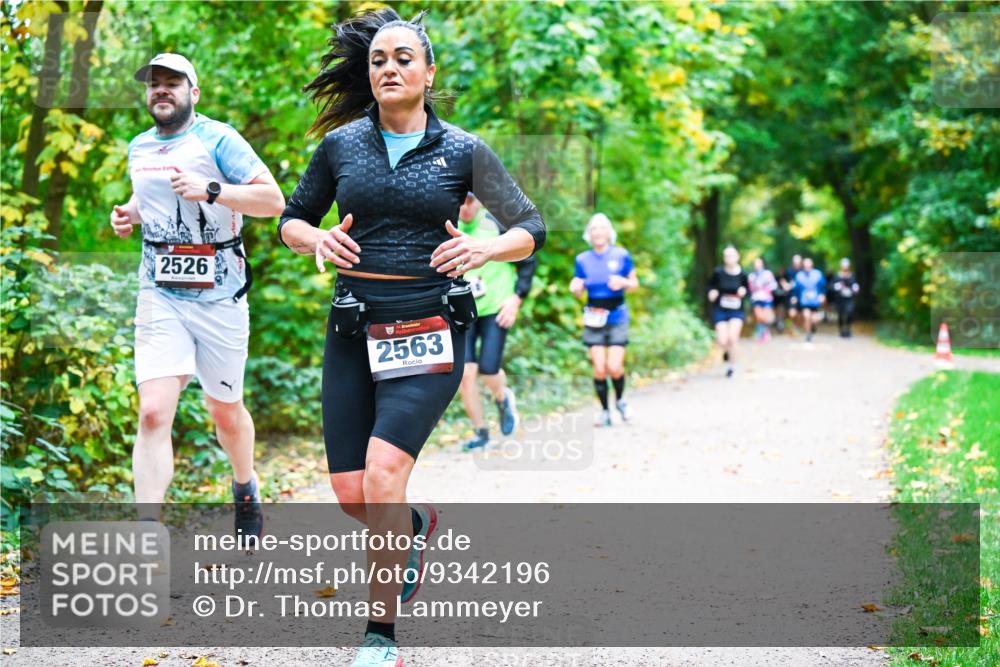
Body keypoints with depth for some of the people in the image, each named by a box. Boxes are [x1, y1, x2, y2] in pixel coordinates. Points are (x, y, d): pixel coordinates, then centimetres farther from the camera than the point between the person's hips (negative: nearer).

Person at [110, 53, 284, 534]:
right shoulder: (139, 149, 11)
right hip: (160, 296, 3)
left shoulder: (217, 140, -7)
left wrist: (210, 191, -25)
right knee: (154, 413, -14)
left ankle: (246, 488, 45)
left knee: (226, 412, 14)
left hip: (219, 296, -3)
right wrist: (129, 214, 9)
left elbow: (274, 200, -14)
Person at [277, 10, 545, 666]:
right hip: (354, 331, 3)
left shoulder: (463, 150, 1)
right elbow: (292, 220, 17)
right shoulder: (340, 144, 7)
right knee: (351, 496, 2)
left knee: (383, 474, -20)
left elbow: (530, 228, 7)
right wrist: (316, 239, -6)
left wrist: (484, 248, -14)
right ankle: (415, 525, 39)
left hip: (430, 330, -3)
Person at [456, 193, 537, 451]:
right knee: (464, 372, -9)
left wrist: (517, 298, -7)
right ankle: (480, 432, 9)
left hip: (496, 309, -2)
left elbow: (528, 261, 1)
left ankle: (503, 399, 26)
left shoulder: (498, 225, -6)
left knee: (488, 370, -12)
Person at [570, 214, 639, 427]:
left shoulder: (621, 255, -1)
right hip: (594, 319, 2)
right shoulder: (583, 259, 3)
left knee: (614, 367, -11)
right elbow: (579, 293, 10)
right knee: (599, 369, -4)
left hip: (617, 317, -1)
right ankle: (604, 411, 11)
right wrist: (575, 289, -14)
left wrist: (623, 282, -15)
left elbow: (634, 284, 7)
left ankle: (620, 400, 19)